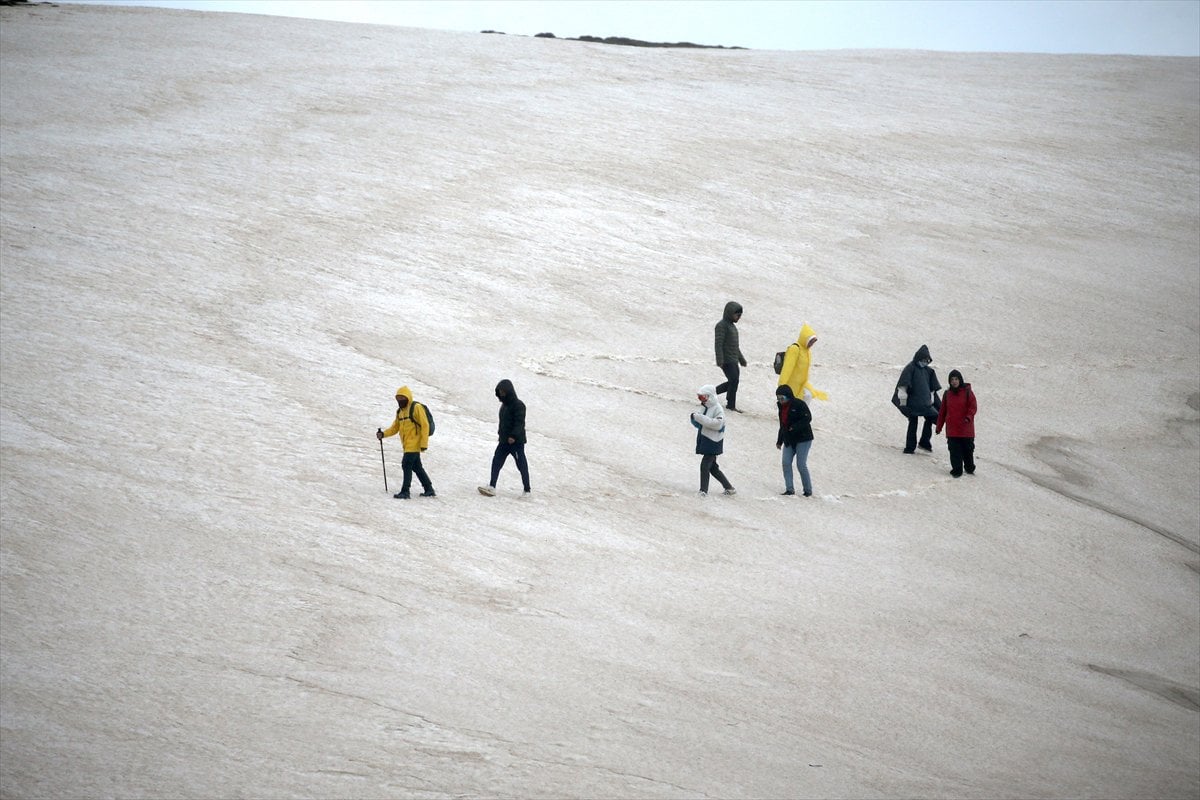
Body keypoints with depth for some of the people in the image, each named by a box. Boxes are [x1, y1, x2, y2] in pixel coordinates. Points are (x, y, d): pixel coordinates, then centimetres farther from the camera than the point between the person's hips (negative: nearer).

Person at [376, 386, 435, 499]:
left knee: (407, 465, -10)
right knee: (417, 467, 15)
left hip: (414, 444, -9)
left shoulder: (416, 408, -11)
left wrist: (424, 443, -18)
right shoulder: (400, 411, 15)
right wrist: (383, 434, -1)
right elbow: (395, 428, 17)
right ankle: (429, 490, 24)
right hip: (407, 445, 9)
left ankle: (405, 492, -6)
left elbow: (425, 425, -14)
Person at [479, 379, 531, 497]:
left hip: (516, 441, -8)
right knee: (496, 462, -3)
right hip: (504, 441, 8)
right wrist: (501, 436, 20)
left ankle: (527, 490, 8)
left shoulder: (518, 405, -13)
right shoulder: (504, 405, 14)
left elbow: (519, 423, -21)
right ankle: (492, 486, -7)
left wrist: (514, 436, -31)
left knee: (521, 465, 0)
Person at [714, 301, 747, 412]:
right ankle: (731, 405, -2)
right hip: (726, 360, -9)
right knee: (734, 380, -11)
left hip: (733, 360, 9)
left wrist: (741, 358, 31)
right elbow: (718, 344, -17)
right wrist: (720, 360, -24)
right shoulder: (721, 326, -10)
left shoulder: (732, 325, 19)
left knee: (734, 382, 8)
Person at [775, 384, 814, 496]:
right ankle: (789, 489, -3)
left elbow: (807, 419, -18)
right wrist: (779, 441, 20)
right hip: (789, 440, 7)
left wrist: (794, 427, -27)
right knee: (786, 463, -5)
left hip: (803, 439, -7)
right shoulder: (782, 407, 11)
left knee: (801, 465, -8)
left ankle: (808, 490, 5)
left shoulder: (799, 404, -13)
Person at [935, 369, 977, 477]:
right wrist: (939, 426, 13)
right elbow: (942, 411, 13)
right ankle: (957, 470, 7)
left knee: (968, 449, 8)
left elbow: (972, 407, -6)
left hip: (966, 429, -2)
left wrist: (969, 417, -25)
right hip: (952, 429, 2)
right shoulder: (948, 394, 7)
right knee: (954, 451, -1)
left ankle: (969, 468, 27)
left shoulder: (967, 392, -3)